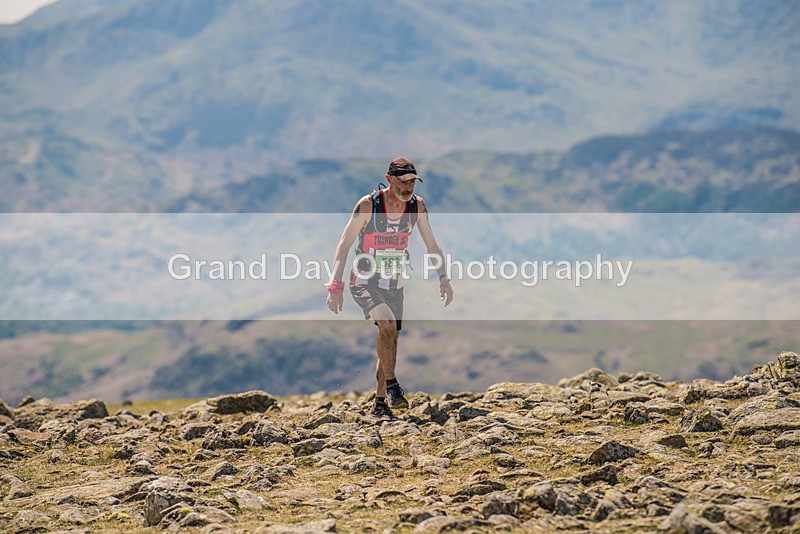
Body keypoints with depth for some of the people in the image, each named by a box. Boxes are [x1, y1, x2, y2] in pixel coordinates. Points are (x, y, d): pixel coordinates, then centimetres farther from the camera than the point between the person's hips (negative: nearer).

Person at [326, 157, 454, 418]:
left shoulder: (417, 206, -6)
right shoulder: (368, 205, -19)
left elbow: (432, 245, 4)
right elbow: (344, 244, -15)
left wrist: (443, 278, -7)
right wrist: (336, 286, -20)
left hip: (394, 284, 5)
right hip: (365, 282, -5)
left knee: (391, 340, 8)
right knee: (387, 324, -28)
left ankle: (380, 402, 21)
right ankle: (391, 384, -15)